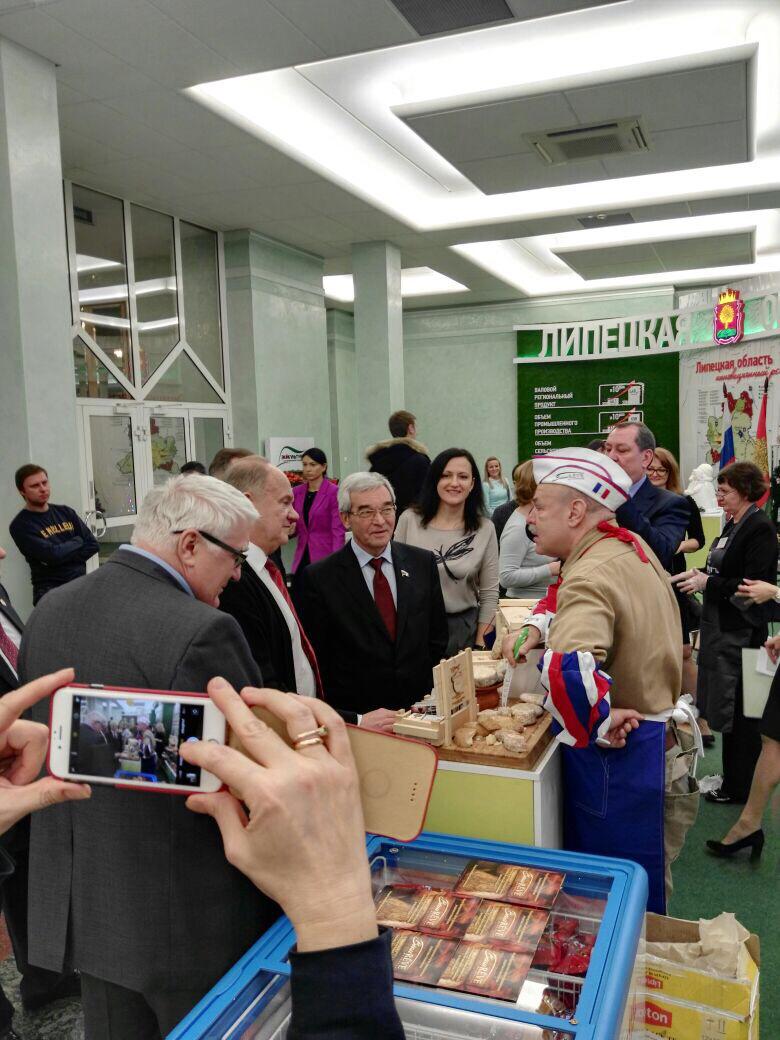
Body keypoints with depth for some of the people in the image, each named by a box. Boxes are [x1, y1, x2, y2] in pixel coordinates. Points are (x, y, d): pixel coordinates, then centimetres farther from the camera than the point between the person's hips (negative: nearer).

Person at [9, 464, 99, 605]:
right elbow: (53, 555, -15)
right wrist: (77, 541, 2)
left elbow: (92, 545, 7)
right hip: (50, 590, -5)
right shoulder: (21, 525, -3)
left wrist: (63, 558, -7)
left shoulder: (66, 512, 14)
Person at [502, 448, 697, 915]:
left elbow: (567, 670, -45)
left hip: (619, 754, -9)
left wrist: (600, 723, -27)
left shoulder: (592, 576, -27)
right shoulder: (633, 546, 3)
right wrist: (538, 627, 3)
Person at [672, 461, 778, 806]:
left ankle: (739, 787, 15)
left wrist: (708, 583, -22)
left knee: (738, 710, 2)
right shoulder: (733, 525, 12)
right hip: (722, 627, 9)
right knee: (728, 707, 16)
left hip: (742, 631, -9)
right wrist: (700, 575, 3)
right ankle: (734, 779, 28)